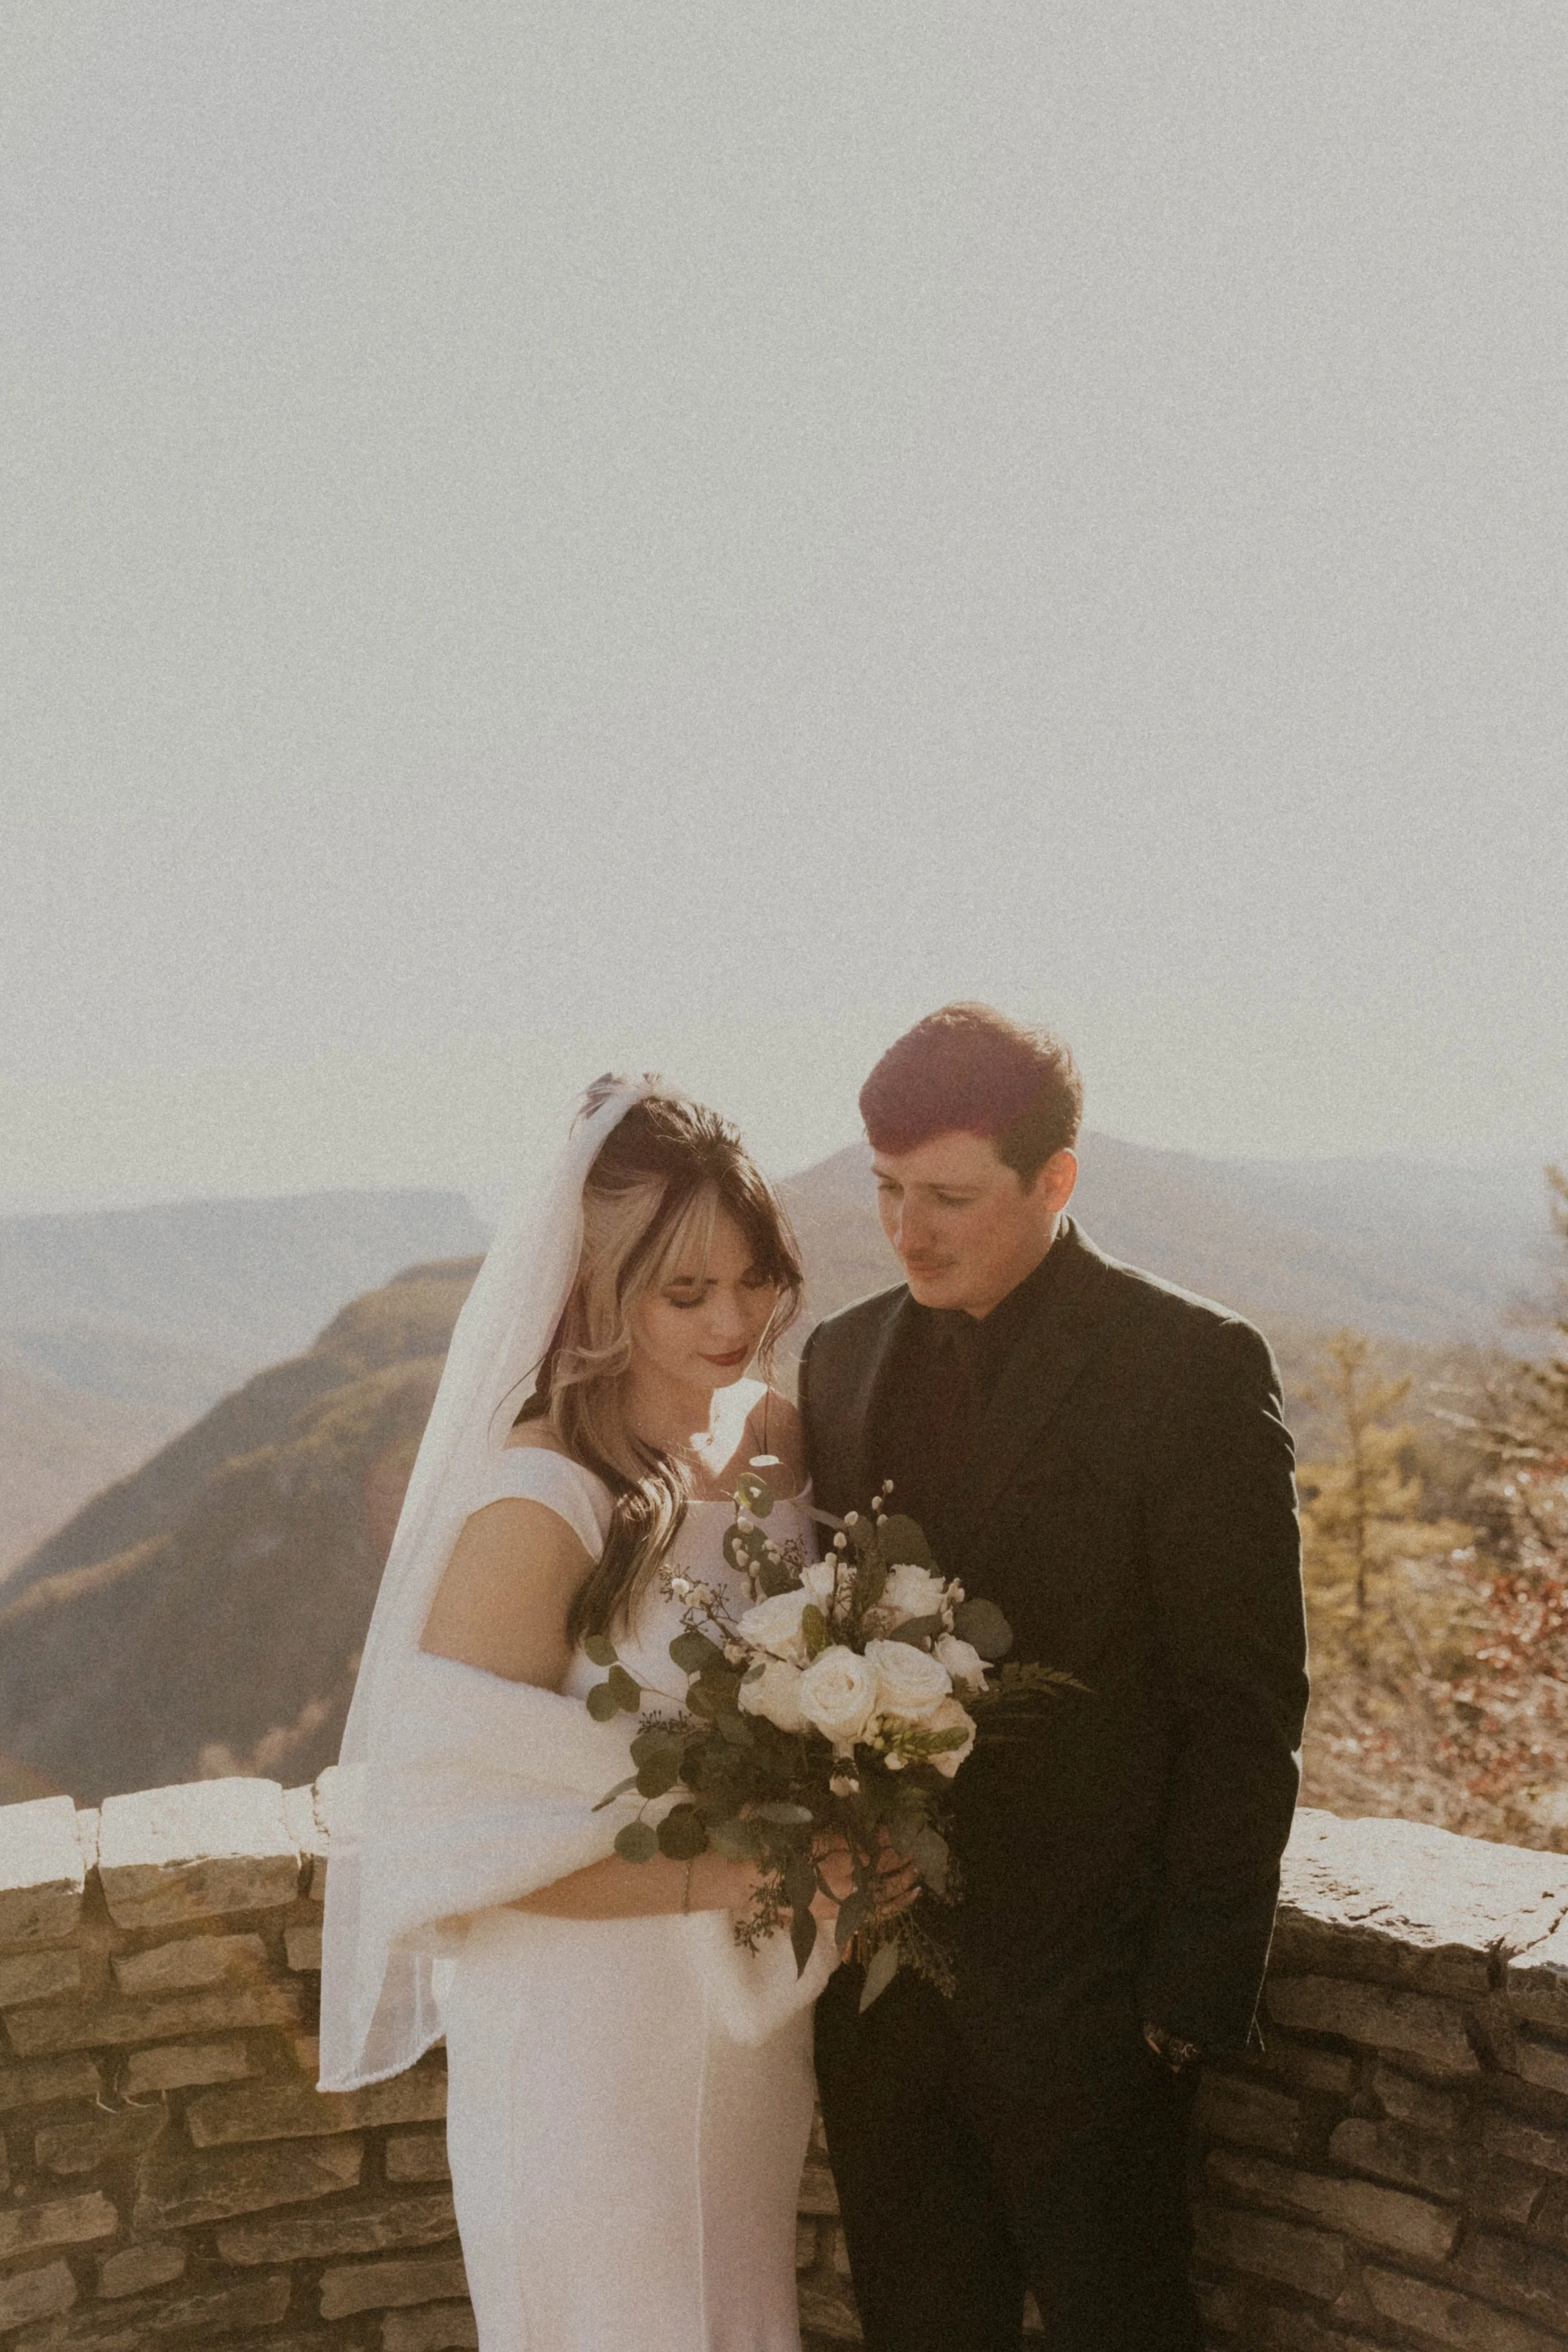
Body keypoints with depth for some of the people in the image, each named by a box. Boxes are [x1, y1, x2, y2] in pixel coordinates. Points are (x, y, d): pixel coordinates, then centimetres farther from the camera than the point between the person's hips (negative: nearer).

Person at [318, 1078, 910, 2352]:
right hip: (595, 2041, -6)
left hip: (752, 2017, 7)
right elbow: (451, 1834, -23)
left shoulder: (776, 1436, -3)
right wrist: (718, 1877, -28)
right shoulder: (537, 1508, -25)